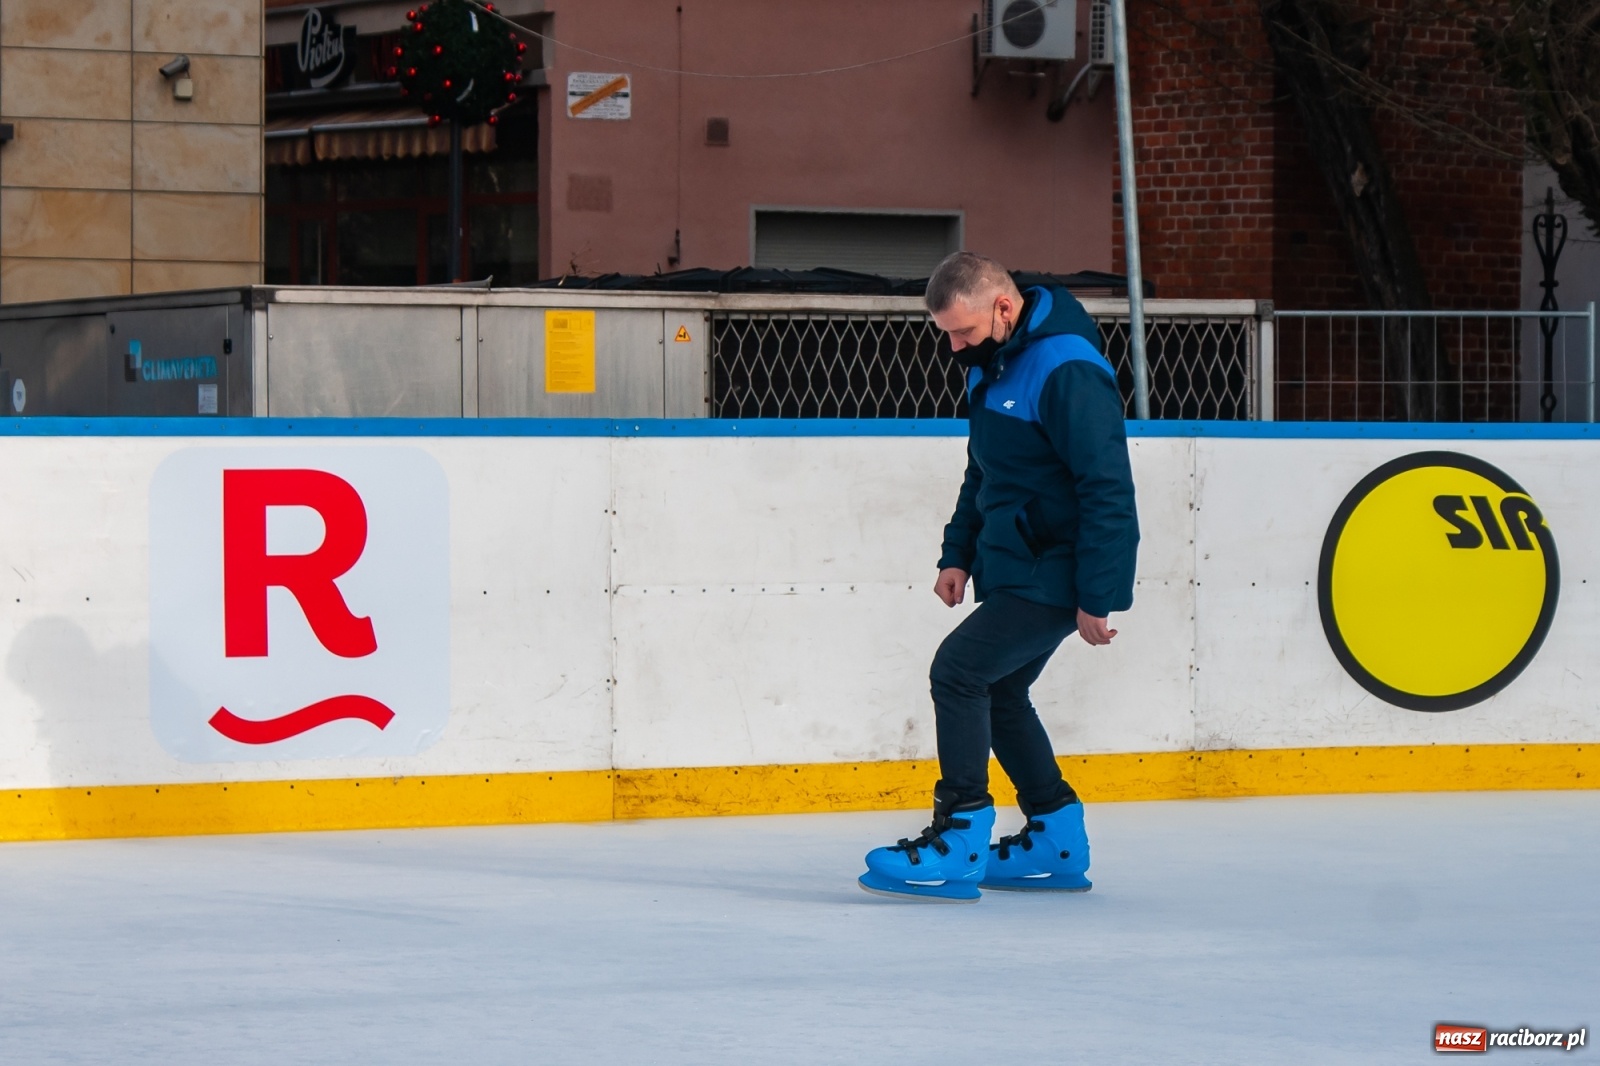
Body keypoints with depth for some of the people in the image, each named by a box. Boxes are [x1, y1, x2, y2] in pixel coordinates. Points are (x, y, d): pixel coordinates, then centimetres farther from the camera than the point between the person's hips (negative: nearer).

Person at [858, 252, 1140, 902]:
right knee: (995, 690, 16)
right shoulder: (992, 365, 9)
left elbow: (1107, 490, -23)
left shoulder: (1067, 372, -22)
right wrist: (958, 554, 14)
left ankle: (958, 844, -14)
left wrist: (1097, 598, -23)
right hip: (1012, 568, 10)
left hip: (1055, 575, -10)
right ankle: (1057, 846, 24)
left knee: (959, 670, -16)